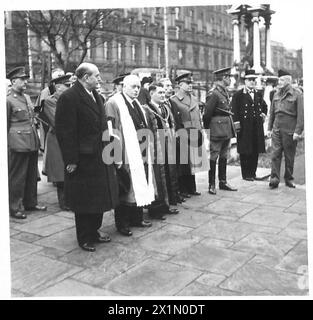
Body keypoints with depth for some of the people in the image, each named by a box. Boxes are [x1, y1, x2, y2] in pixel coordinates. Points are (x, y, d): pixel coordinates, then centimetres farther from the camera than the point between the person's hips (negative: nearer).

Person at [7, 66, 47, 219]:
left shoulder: (27, 97, 15)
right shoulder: (8, 100, -8)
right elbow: (5, 125, -7)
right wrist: (7, 145, -8)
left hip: (33, 142, 8)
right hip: (18, 144, -7)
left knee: (32, 175, 14)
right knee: (17, 177, 1)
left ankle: (31, 203, 26)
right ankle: (14, 208, 11)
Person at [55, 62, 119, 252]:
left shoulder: (96, 96, 13)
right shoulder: (69, 98, -15)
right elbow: (65, 131, -18)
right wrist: (71, 160, -19)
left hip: (101, 158, 8)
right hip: (83, 160, -8)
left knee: (100, 198, 16)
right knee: (84, 201, 4)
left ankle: (94, 232, 32)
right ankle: (85, 239, 19)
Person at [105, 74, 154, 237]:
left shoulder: (137, 104, 15)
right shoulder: (113, 103, -11)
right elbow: (112, 131, -16)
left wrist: (146, 152, 20)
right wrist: (117, 157, -20)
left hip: (140, 155, 8)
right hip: (125, 156, -8)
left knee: (138, 188, 15)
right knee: (124, 190, 1)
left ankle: (137, 218, 28)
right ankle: (122, 223, 13)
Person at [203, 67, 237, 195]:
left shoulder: (225, 93, 13)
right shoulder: (213, 94, -14)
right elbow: (207, 114, -13)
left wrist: (231, 128, 14)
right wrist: (206, 130, -8)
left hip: (226, 131, 9)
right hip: (216, 131, -9)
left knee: (224, 157, 14)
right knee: (213, 157, 0)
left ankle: (223, 182, 24)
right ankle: (211, 185, 7)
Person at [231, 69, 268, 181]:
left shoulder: (258, 94, 15)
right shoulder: (238, 95, -3)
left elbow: (264, 106, 31)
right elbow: (234, 111, -7)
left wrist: (263, 114, 13)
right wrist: (237, 124, -14)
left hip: (257, 128, 5)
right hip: (244, 128, -5)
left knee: (256, 152, 7)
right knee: (245, 152, 0)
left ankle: (253, 173, 18)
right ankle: (246, 174, 9)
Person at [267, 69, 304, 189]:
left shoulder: (297, 94, -4)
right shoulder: (276, 94, 12)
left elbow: (301, 114, -9)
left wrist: (298, 131, -14)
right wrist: (269, 128, 12)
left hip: (290, 130, -4)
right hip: (276, 129, 4)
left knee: (289, 157, 6)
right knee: (275, 154, -4)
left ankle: (289, 179, 19)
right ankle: (274, 179, -2)